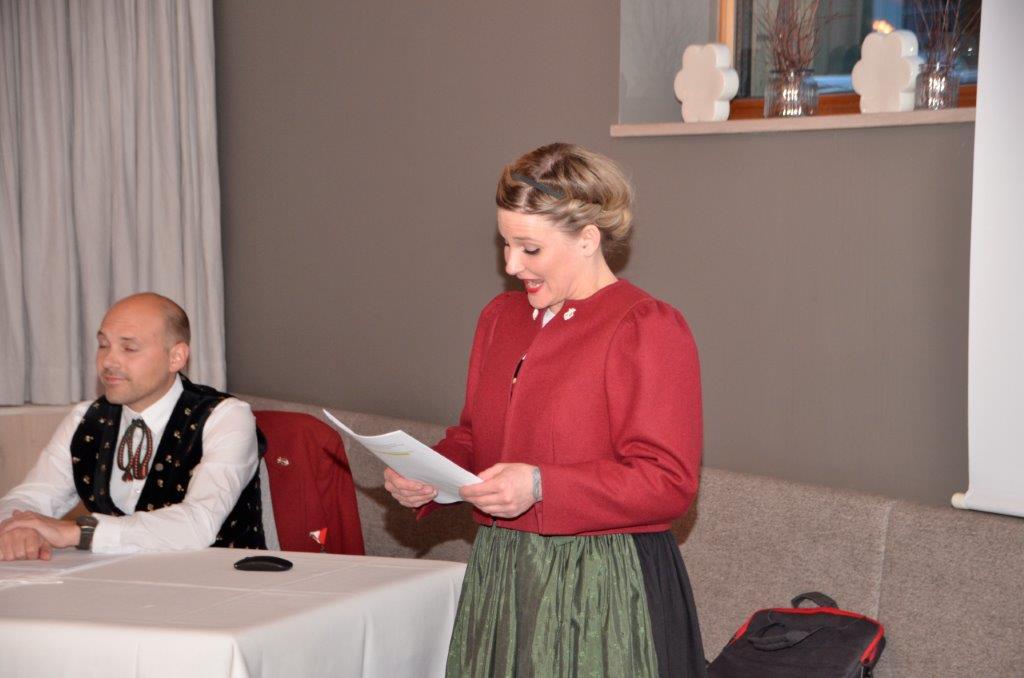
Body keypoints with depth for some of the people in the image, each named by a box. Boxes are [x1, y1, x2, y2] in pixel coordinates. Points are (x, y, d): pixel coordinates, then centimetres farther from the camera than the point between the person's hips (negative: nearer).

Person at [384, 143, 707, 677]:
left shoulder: (647, 329, -12)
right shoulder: (501, 317, 12)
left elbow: (669, 482, -17)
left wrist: (540, 487, -25)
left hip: (601, 589, -6)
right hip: (498, 577, 7)